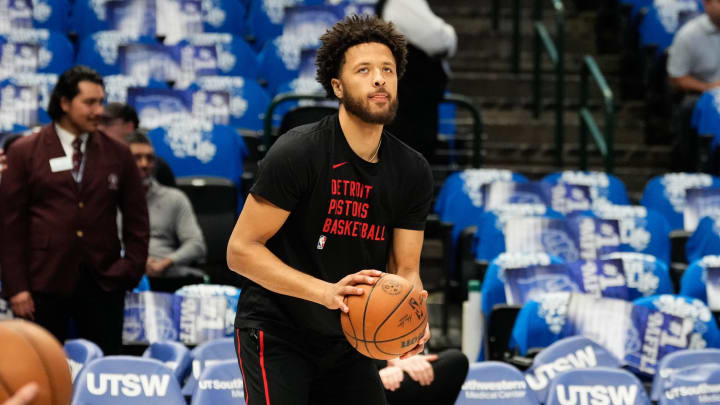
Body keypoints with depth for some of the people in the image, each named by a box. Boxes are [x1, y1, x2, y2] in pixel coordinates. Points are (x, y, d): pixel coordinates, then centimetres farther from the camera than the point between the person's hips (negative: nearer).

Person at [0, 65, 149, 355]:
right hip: (45, 284, -2)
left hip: (103, 282, 2)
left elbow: (137, 218, 14)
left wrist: (133, 268, 3)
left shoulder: (117, 154, 9)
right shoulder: (25, 153, 2)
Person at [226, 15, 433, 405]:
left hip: (347, 341, 6)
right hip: (276, 336, -6)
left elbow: (405, 268, 4)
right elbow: (241, 250, -19)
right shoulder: (298, 152, -18)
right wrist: (327, 291, -30)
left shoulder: (413, 172, 0)